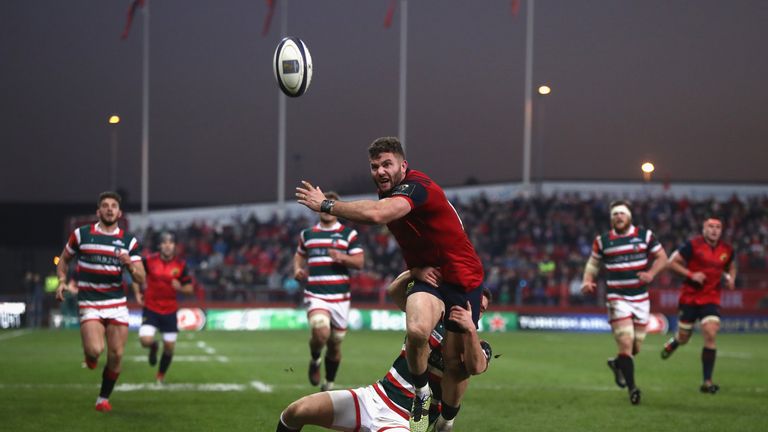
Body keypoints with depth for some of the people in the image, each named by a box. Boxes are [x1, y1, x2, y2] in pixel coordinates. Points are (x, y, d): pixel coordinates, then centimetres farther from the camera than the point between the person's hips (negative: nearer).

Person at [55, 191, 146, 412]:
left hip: (117, 304, 2)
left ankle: (103, 398, 18)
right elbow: (64, 259, 15)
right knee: (95, 350, -23)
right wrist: (62, 281, -3)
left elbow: (141, 279, 2)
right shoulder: (81, 234, 1)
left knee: (116, 355, -3)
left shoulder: (129, 241, 5)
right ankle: (90, 356, 16)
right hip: (89, 304, -2)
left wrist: (130, 264, -19)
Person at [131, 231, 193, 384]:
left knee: (169, 346, 4)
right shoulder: (150, 261, -7)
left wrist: (180, 287, -18)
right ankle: (154, 347, 21)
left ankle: (161, 376, 28)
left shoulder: (180, 265, -3)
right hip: (150, 308, -2)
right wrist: (137, 293, -2)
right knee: (145, 340, -20)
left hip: (170, 310, 2)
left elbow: (189, 288, 3)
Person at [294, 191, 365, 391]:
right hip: (315, 295, -1)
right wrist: (297, 269, 6)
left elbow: (359, 262, 1)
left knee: (335, 343, 7)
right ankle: (314, 360, 3)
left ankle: (329, 383, 27)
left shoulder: (348, 234, 6)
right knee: (321, 332, -28)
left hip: (340, 297, 1)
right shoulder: (307, 234, 12)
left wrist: (342, 257, -19)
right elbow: (299, 255, 28)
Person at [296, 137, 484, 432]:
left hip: (463, 278, -5)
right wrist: (418, 267, -4)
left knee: (455, 361, -2)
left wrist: (326, 205, -32)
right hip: (429, 276, 5)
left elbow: (376, 214, -42)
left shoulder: (416, 186, -24)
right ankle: (421, 396, -7)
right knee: (416, 330, -29)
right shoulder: (388, 193, 4)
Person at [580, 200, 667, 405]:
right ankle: (632, 388, -11)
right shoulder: (602, 241, 2)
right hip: (617, 298, -2)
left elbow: (661, 257, 6)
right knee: (626, 343, -16)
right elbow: (593, 263, 14)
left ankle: (617, 363, 41)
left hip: (640, 297, 2)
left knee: (636, 347, 8)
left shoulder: (645, 235, 1)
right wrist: (587, 281, -5)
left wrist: (651, 273, -13)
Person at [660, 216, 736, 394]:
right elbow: (672, 262, -7)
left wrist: (731, 278, 1)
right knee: (683, 338, 8)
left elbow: (731, 267, 23)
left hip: (711, 298, 2)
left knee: (710, 334, -16)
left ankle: (707, 381, -11)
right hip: (690, 297, -2)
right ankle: (671, 344, 49)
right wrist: (691, 274, -18)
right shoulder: (693, 245, -10)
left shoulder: (727, 250, 3)